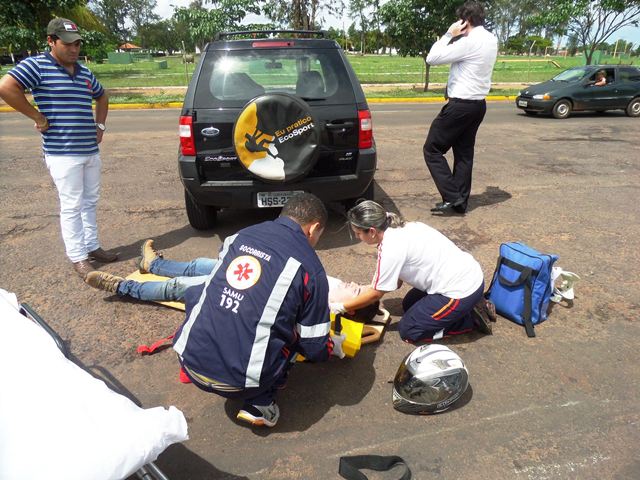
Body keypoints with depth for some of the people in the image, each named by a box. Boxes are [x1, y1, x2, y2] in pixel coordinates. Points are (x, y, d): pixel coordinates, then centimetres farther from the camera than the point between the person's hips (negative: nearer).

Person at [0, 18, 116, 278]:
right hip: (62, 153, -7)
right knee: (72, 206, -2)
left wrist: (100, 125, 18)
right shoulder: (36, 65, -6)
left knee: (90, 202, 14)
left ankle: (92, 247, 26)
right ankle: (78, 257, 7)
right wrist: (38, 117, -14)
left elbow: (102, 97, 31)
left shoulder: (84, 72, 14)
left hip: (91, 150, 7)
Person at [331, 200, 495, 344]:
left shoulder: (391, 249, -21)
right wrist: (364, 290, 12)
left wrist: (341, 307, 1)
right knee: (408, 305, 22)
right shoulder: (399, 228, 5)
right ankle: (469, 306, 17)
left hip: (461, 290, -9)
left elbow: (376, 294, -9)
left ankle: (472, 318, 3)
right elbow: (396, 281, 11)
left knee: (408, 331, 2)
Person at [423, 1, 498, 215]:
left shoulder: (469, 42, -18)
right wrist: (455, 36, 9)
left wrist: (449, 34, -7)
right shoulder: (491, 40, 11)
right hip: (478, 105, 9)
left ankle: (452, 197, -5)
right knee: (464, 153, 13)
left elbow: (432, 58, -16)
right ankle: (461, 202, 16)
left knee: (432, 149, -1)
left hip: (460, 105, -9)